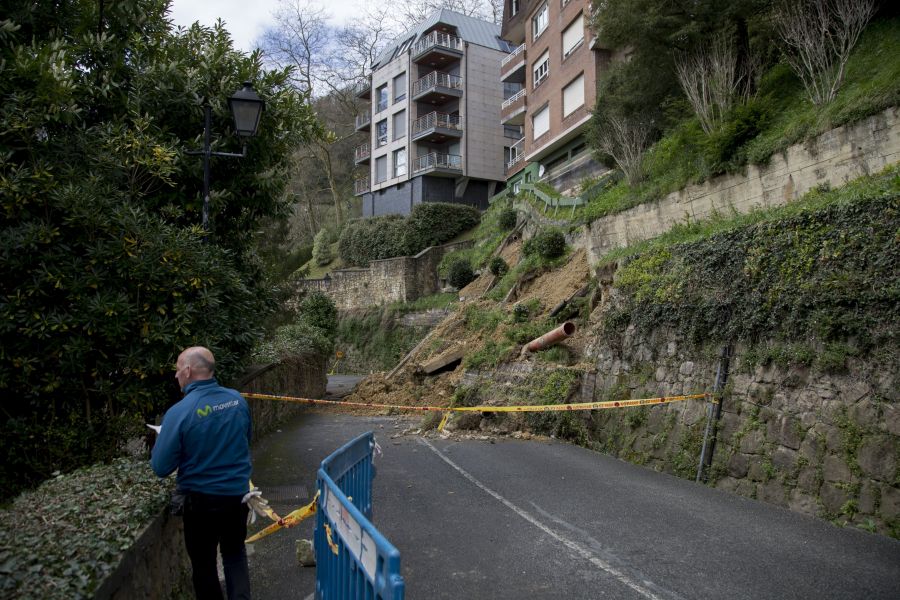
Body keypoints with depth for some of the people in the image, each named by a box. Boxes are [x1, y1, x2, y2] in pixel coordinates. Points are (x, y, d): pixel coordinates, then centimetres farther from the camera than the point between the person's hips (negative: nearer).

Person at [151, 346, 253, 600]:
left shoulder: (179, 412, -21)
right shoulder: (237, 399, -7)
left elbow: (161, 468, -14)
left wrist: (161, 442, 4)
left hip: (202, 500, -3)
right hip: (239, 494, 4)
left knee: (204, 563, 18)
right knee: (235, 554, 23)